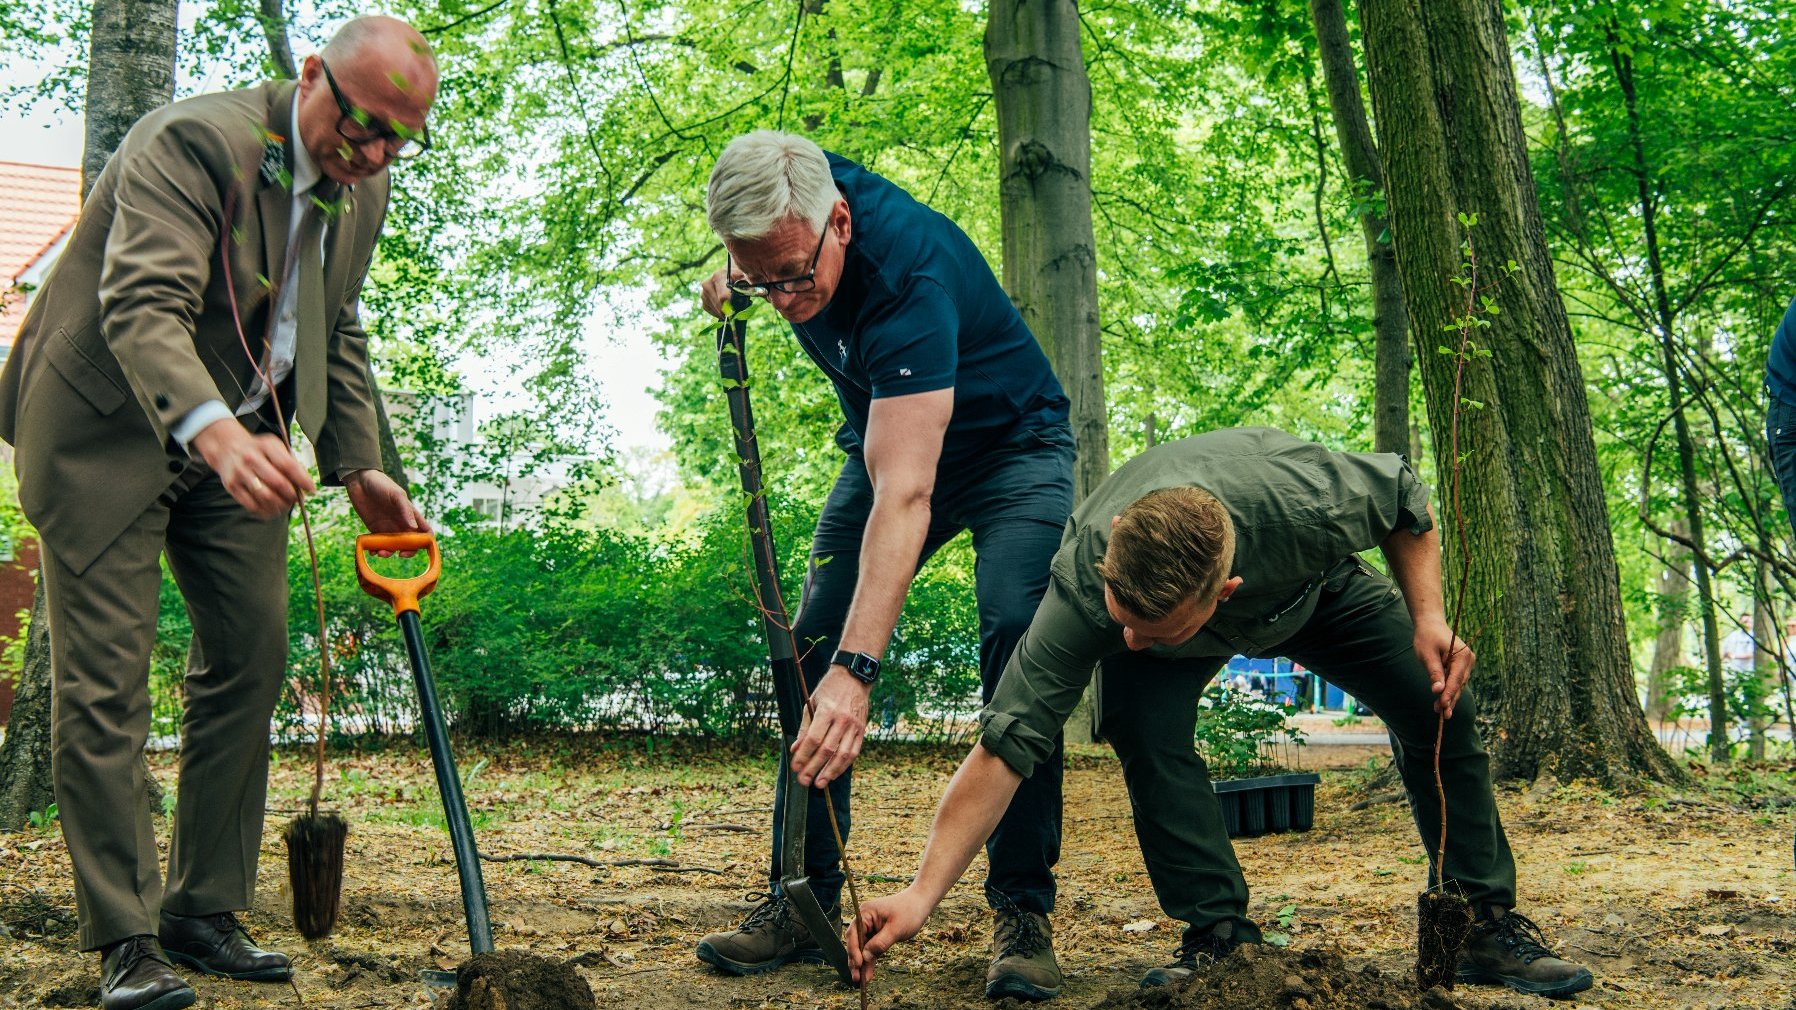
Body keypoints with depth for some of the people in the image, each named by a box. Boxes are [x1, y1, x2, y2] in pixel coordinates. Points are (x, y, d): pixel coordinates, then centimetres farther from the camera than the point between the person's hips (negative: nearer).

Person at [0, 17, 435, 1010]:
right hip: (108, 433, -7)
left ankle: (203, 911, 14)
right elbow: (142, 308, -35)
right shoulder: (194, 141, -23)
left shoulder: (363, 189, 3)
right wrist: (216, 433, -51)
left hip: (239, 439, 8)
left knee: (252, 655, 4)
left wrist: (359, 467, 8)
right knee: (104, 679, -7)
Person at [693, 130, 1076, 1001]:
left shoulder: (910, 274, -40)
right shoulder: (788, 214, -18)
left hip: (1010, 446, -6)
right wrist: (732, 284, -6)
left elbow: (905, 495, -48)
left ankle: (1021, 910, -18)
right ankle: (804, 901, 0)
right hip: (888, 439, 7)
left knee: (1017, 636, -27)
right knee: (811, 645, -7)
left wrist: (857, 667, -55)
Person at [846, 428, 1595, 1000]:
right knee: (1143, 726, -30)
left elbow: (1406, 502, -20)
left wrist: (1428, 619, -27)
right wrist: (921, 895, -49)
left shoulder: (1307, 503, -45)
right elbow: (1002, 749, -43)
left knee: (1439, 707, -10)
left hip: (1317, 589, 1)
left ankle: (1487, 921, 8)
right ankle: (1217, 930, -14)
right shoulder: (1082, 591, -44)